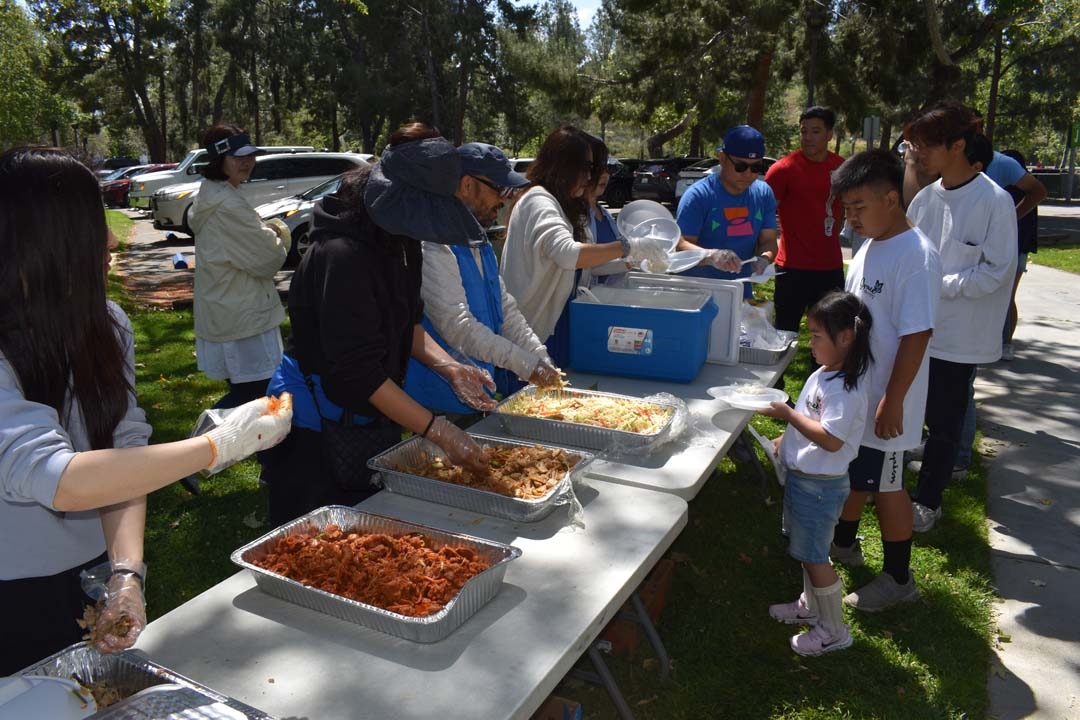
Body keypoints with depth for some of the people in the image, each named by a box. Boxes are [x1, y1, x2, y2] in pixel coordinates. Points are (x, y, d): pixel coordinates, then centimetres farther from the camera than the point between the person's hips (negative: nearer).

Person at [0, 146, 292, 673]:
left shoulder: (105, 325, -6)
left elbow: (124, 453, -9)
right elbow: (56, 481, -36)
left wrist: (126, 571, -21)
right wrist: (222, 444, -34)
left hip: (94, 582, 6)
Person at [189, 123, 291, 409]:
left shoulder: (209, 196, 13)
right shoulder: (229, 205, -20)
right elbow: (268, 257, -18)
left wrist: (267, 231, 3)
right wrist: (280, 233, 2)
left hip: (222, 312, 10)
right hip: (242, 317, -10)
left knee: (242, 389, 17)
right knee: (258, 390, -3)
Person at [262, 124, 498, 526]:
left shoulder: (398, 244, 0)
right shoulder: (342, 256, -27)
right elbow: (359, 372, -28)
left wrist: (449, 367, -7)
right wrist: (440, 432, -26)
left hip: (371, 417, 8)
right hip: (318, 427, -8)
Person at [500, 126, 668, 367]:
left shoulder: (562, 204, 18)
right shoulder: (538, 202, -14)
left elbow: (581, 259, 19)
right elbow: (567, 253, -30)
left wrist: (624, 263, 7)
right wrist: (628, 247, -26)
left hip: (555, 324, 10)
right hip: (534, 329, -10)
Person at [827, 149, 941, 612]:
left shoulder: (916, 256, -22)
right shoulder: (870, 247, 5)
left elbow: (916, 335, -23)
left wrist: (892, 401, -22)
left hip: (883, 402, -8)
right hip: (853, 391, 8)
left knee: (885, 485, 6)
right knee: (852, 473, 22)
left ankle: (898, 579, 24)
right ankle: (844, 544, 43)